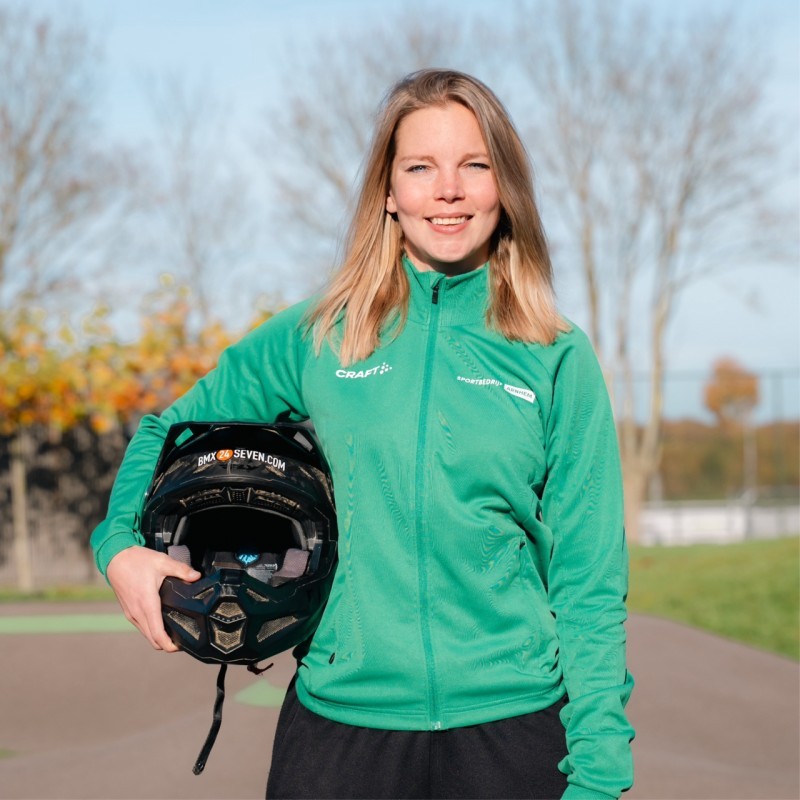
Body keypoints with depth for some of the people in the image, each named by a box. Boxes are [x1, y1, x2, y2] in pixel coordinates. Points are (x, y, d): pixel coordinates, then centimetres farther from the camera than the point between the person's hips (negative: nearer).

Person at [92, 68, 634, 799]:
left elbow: (589, 578, 1)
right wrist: (122, 544, -1)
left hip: (512, 726, 0)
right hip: (336, 720, 1)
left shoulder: (557, 358, 3)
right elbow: (169, 432, 18)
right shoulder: (316, 340, 4)